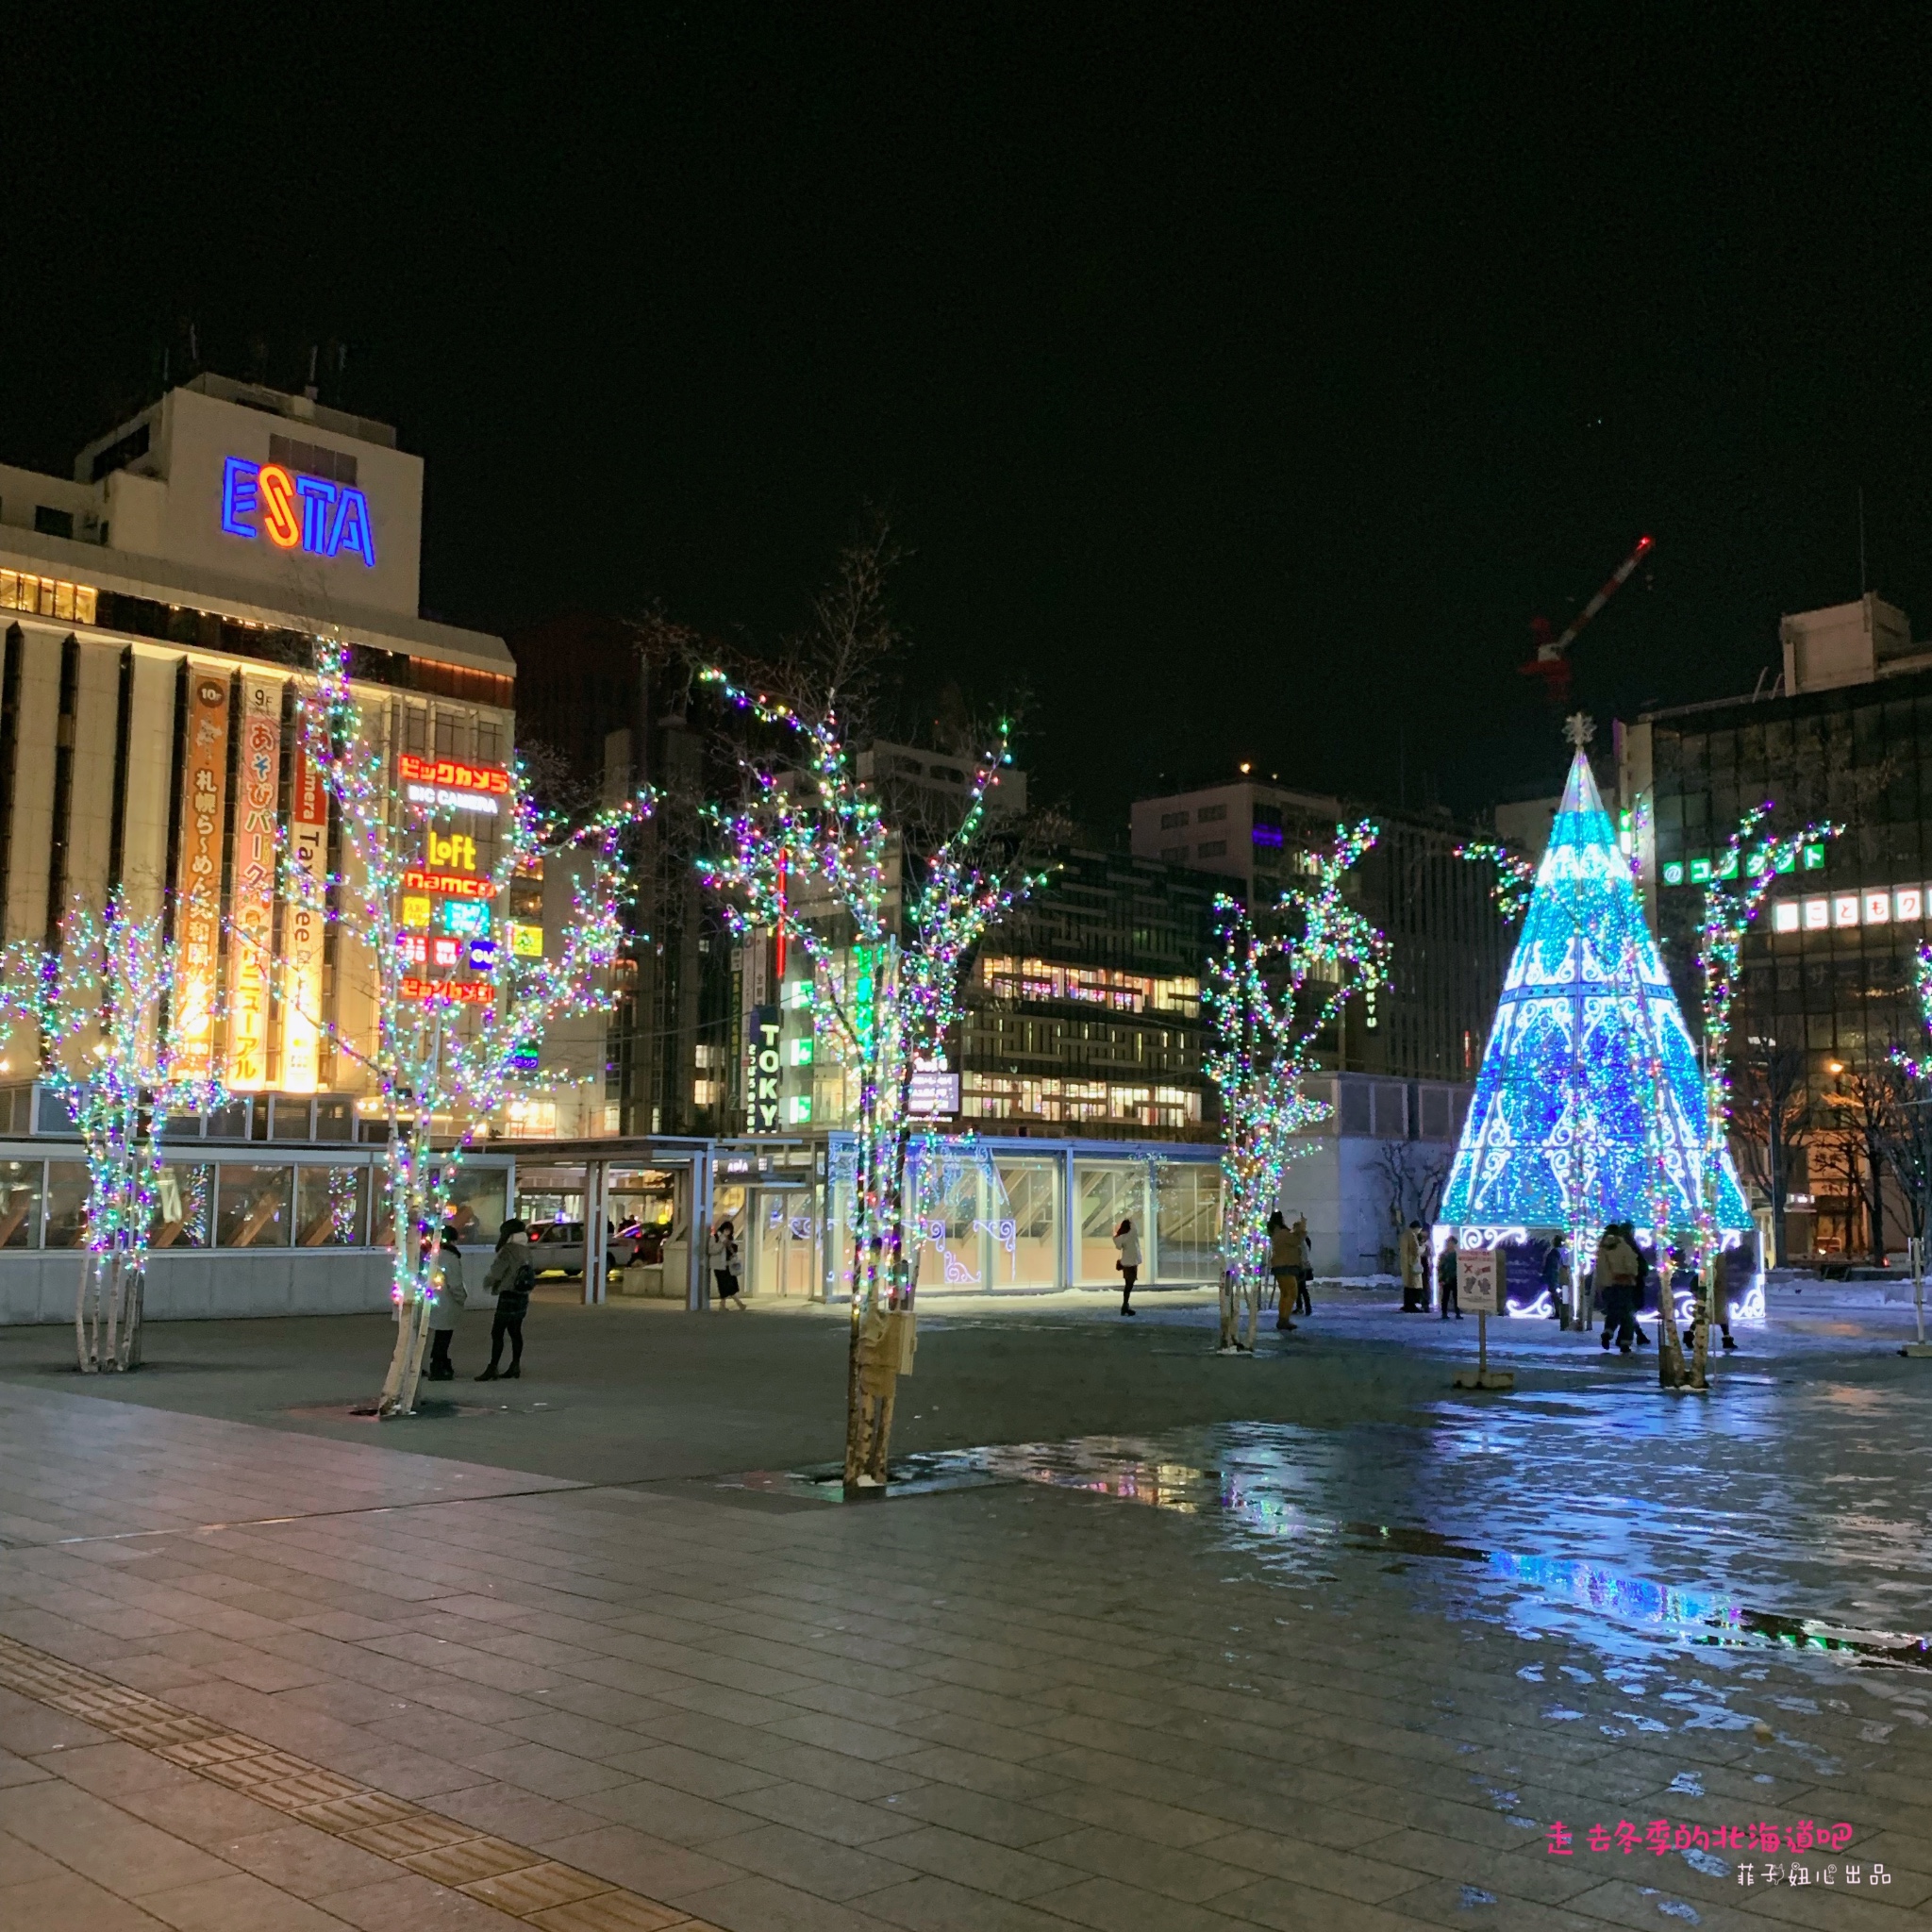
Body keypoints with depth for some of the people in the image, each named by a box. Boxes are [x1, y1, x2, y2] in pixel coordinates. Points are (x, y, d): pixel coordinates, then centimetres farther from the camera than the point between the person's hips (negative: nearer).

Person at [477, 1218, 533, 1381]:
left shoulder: (509, 1251, -16)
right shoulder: (525, 1251, 9)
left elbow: (496, 1272, -15)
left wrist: (486, 1282, 6)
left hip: (509, 1297, -9)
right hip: (522, 1296, 9)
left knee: (497, 1333, -6)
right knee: (515, 1332, 14)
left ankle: (492, 1369, -8)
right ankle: (515, 1366, 17)